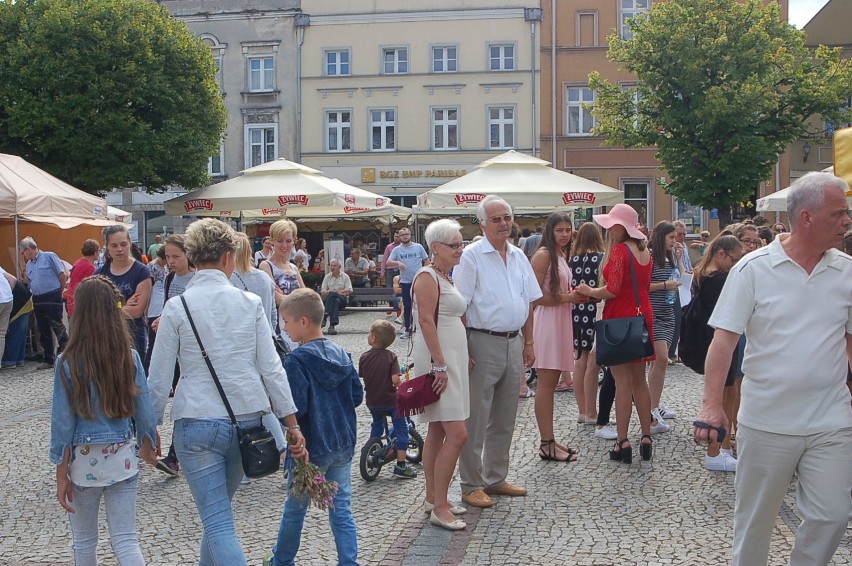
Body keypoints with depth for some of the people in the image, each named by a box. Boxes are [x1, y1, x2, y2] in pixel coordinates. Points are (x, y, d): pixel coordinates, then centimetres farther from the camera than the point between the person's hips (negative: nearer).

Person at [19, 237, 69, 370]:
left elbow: (63, 276, -6)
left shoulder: (49, 257, -4)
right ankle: (48, 360, 14)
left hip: (52, 298, -7)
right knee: (43, 331, 8)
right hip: (37, 301, 7)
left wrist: (59, 292, 2)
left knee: (58, 327, -9)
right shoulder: (29, 265, 17)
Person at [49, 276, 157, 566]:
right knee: (126, 541, 6)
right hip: (123, 459, 1)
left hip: (83, 461, -1)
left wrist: (61, 475, 0)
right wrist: (149, 447, 18)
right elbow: (144, 411, -1)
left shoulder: (68, 362, -12)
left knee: (84, 541, 19)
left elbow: (62, 422, -8)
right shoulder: (130, 357, -7)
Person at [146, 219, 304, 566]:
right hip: (247, 420, 3)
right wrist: (292, 424, 2)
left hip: (197, 423, -3)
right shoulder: (250, 303, -1)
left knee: (218, 522, 0)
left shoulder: (176, 308, -5)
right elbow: (272, 368, -2)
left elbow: (159, 378, -2)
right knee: (219, 507, 25)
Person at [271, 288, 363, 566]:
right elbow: (357, 395, 6)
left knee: (294, 511, 15)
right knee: (342, 510, 10)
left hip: (310, 449, -5)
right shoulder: (340, 353, 1)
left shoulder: (296, 361, -18)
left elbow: (295, 408, -22)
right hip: (343, 445, 5)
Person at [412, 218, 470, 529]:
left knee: (438, 431, 13)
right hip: (439, 359, -10)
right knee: (457, 433, -12)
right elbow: (426, 321, -20)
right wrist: (439, 365, -24)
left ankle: (433, 498, 21)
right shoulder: (427, 276, -13)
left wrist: (462, 358, 20)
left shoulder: (446, 277, 17)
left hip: (451, 359, 10)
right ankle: (439, 507, -5)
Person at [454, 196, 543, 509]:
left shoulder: (519, 257, 12)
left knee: (504, 418, 14)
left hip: (514, 343, 7)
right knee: (476, 419, -1)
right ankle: (471, 485, 10)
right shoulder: (471, 256, -9)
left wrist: (528, 343, 13)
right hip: (483, 343, -7)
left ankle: (496, 478, 27)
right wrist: (463, 352, -16)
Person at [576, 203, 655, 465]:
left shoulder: (619, 250, -15)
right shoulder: (645, 251, 10)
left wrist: (590, 291, -4)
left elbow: (612, 290, -21)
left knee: (622, 382, -3)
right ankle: (646, 437, 18)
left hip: (621, 318, -8)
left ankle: (623, 442, 1)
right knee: (639, 380, 14)